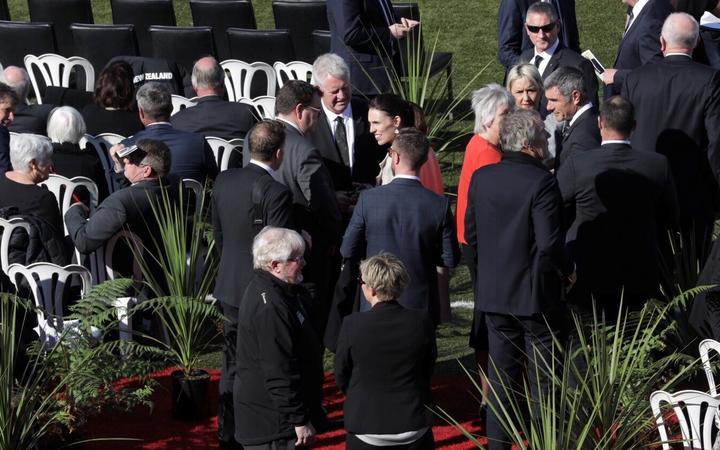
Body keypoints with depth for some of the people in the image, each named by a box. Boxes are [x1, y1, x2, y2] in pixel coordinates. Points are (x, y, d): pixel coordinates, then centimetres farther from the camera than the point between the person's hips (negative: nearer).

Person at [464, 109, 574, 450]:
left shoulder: (481, 178, 0)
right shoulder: (542, 182, -18)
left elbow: (471, 234, 6)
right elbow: (550, 243, -22)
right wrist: (568, 271, -5)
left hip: (494, 293, 5)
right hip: (536, 294, -5)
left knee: (501, 374, 14)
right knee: (543, 382, 6)